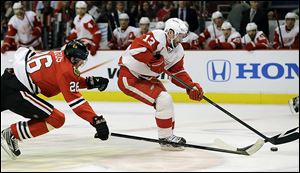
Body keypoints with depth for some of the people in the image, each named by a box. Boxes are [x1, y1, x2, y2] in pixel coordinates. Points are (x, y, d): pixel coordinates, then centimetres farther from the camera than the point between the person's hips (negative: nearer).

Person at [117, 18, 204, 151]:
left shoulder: (178, 51, 5)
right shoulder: (157, 37, -23)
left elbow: (178, 72, 10)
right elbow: (136, 48, -34)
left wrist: (192, 86, -3)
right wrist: (154, 60, -29)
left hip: (146, 78, 10)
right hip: (129, 77, -10)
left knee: (166, 102, 14)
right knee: (163, 100, -17)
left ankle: (168, 136, 32)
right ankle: (165, 139, -6)